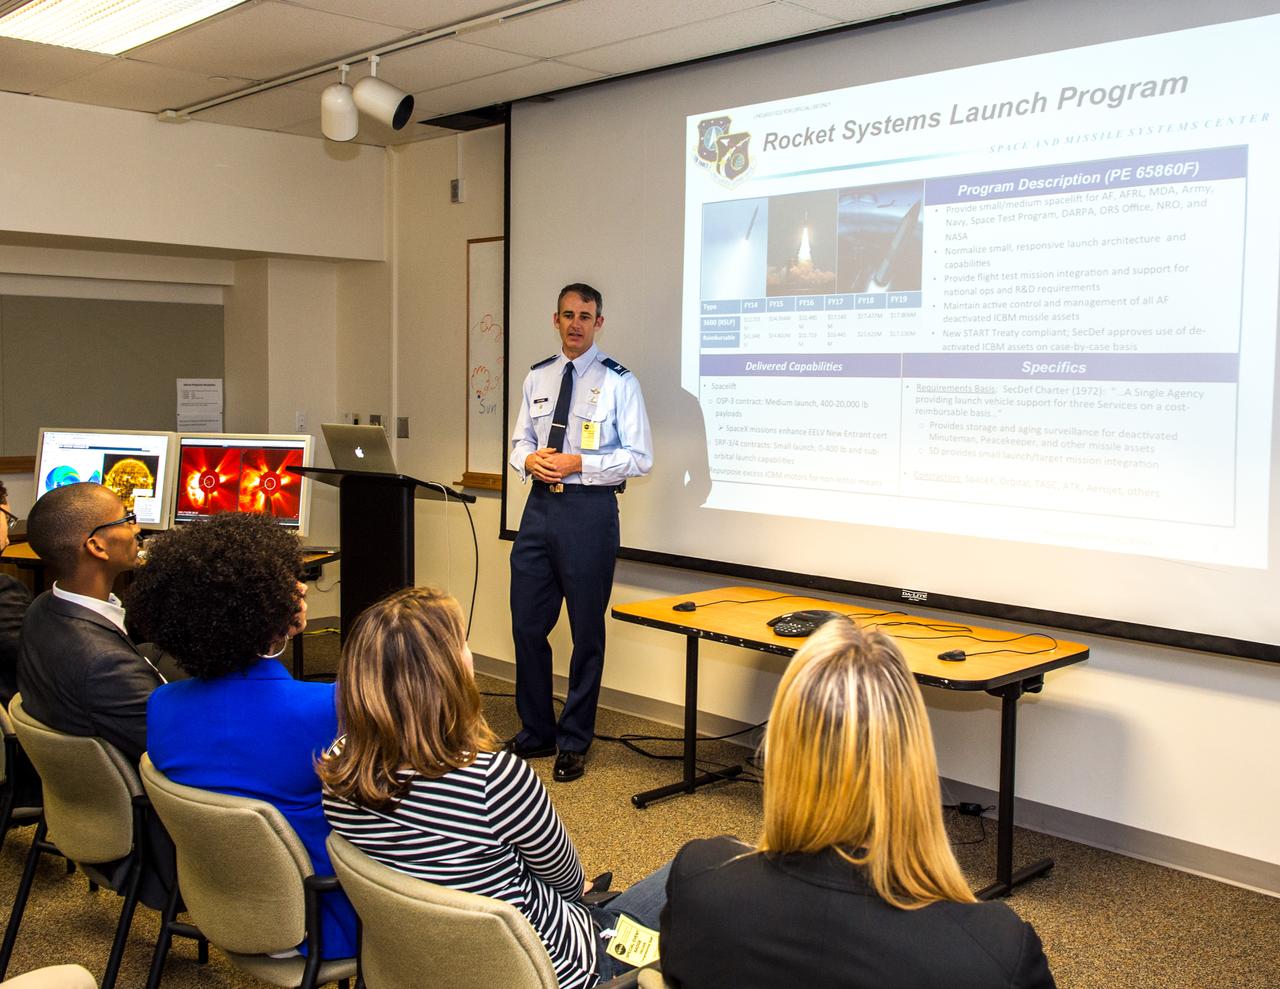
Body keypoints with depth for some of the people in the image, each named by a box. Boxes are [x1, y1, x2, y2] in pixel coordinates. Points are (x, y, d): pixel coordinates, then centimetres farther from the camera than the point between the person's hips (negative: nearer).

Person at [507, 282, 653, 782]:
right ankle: (536, 733, 27)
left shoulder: (619, 382, -5)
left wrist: (579, 464, -17)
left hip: (589, 510, -5)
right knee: (527, 625, 10)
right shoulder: (537, 378, 10)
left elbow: (640, 457, -8)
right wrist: (529, 459, -6)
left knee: (586, 631, 5)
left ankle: (574, 743, 20)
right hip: (540, 507, 5)